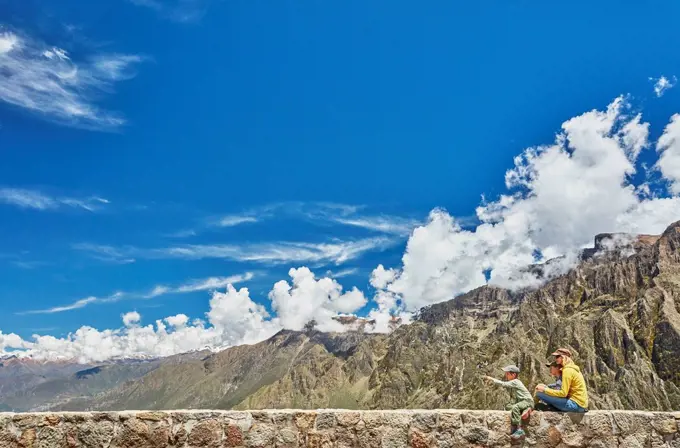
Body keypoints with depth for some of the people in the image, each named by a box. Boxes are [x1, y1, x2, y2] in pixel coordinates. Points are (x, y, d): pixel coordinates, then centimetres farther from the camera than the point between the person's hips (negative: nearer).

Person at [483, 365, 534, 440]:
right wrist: (492, 380, -7)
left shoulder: (515, 382, -20)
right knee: (508, 406, 0)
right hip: (520, 401, 10)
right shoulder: (511, 382, 9)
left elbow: (503, 384, -29)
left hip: (528, 401, -10)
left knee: (515, 407, -33)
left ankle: (519, 430, -31)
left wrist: (492, 379, -25)